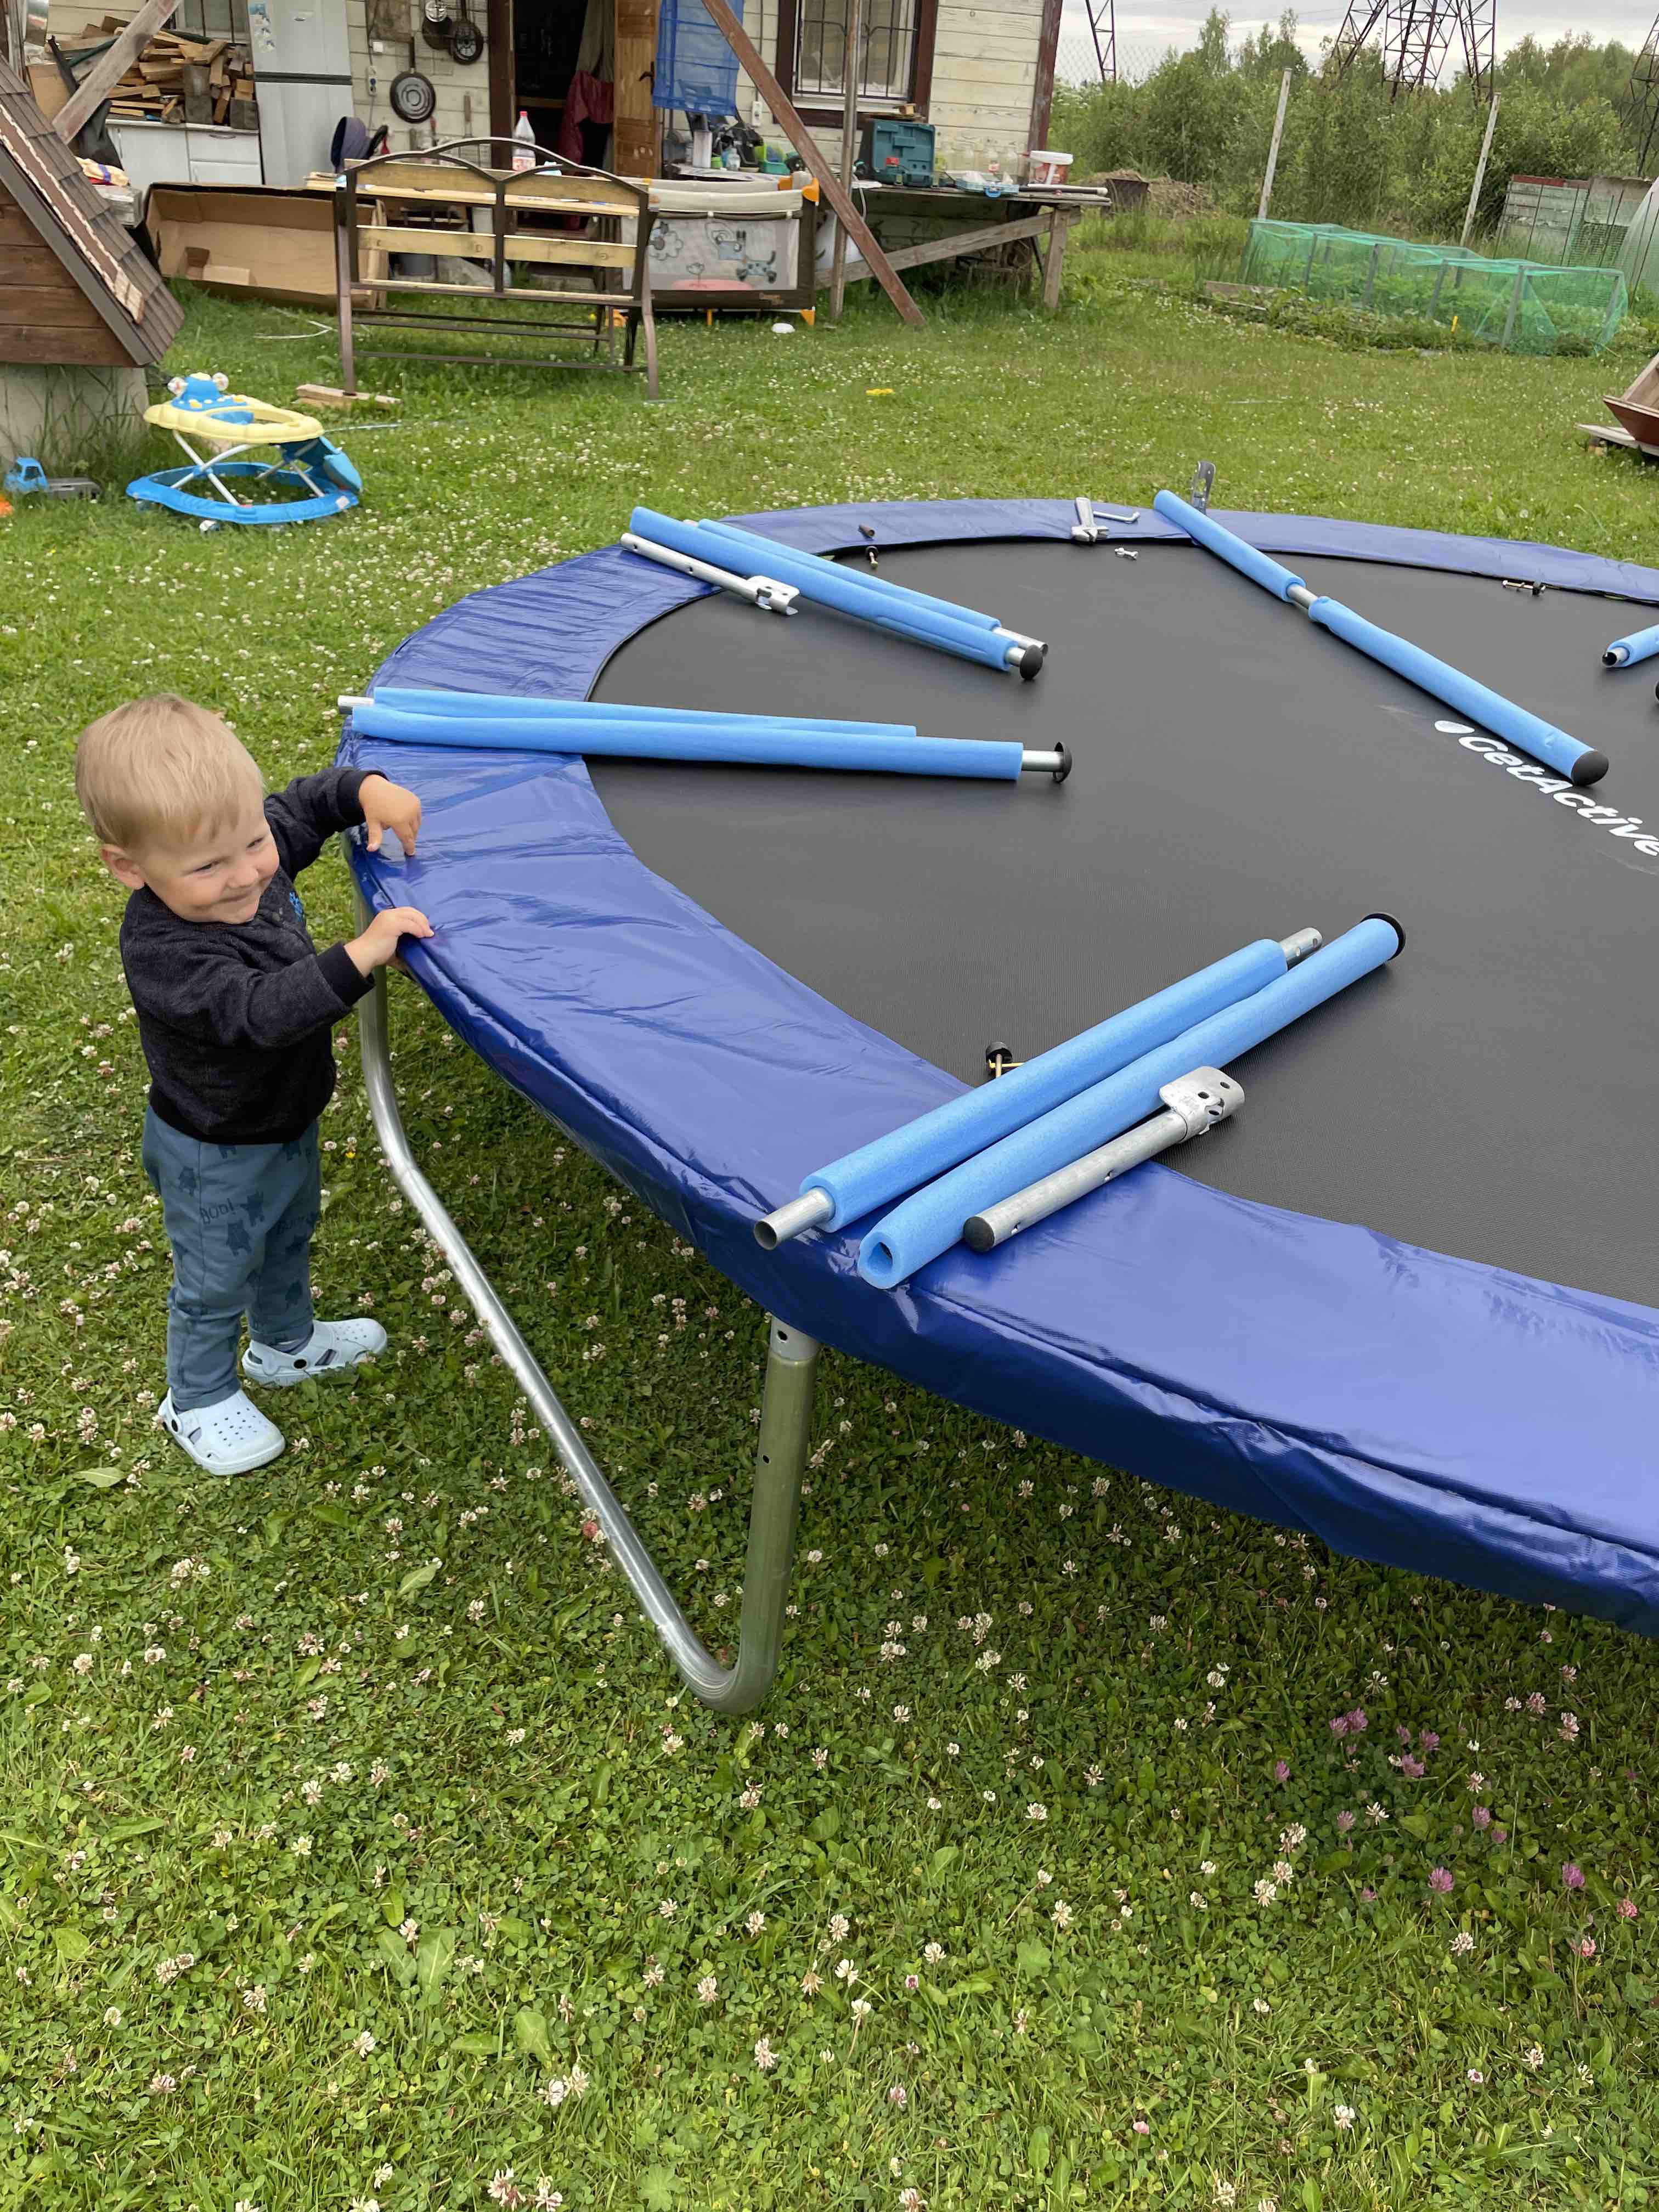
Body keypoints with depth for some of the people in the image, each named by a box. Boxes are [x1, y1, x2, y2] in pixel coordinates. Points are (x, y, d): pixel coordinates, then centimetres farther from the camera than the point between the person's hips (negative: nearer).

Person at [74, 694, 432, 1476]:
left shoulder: (254, 859, -17)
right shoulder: (165, 955, -40)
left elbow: (306, 799, 0)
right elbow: (264, 1011, -48)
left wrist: (369, 789, -19)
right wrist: (361, 955, -53)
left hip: (287, 1117, 8)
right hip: (216, 1157, -8)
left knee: (289, 1237, 31)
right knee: (216, 1281, 17)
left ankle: (285, 1344, 58)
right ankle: (198, 1401, 44)